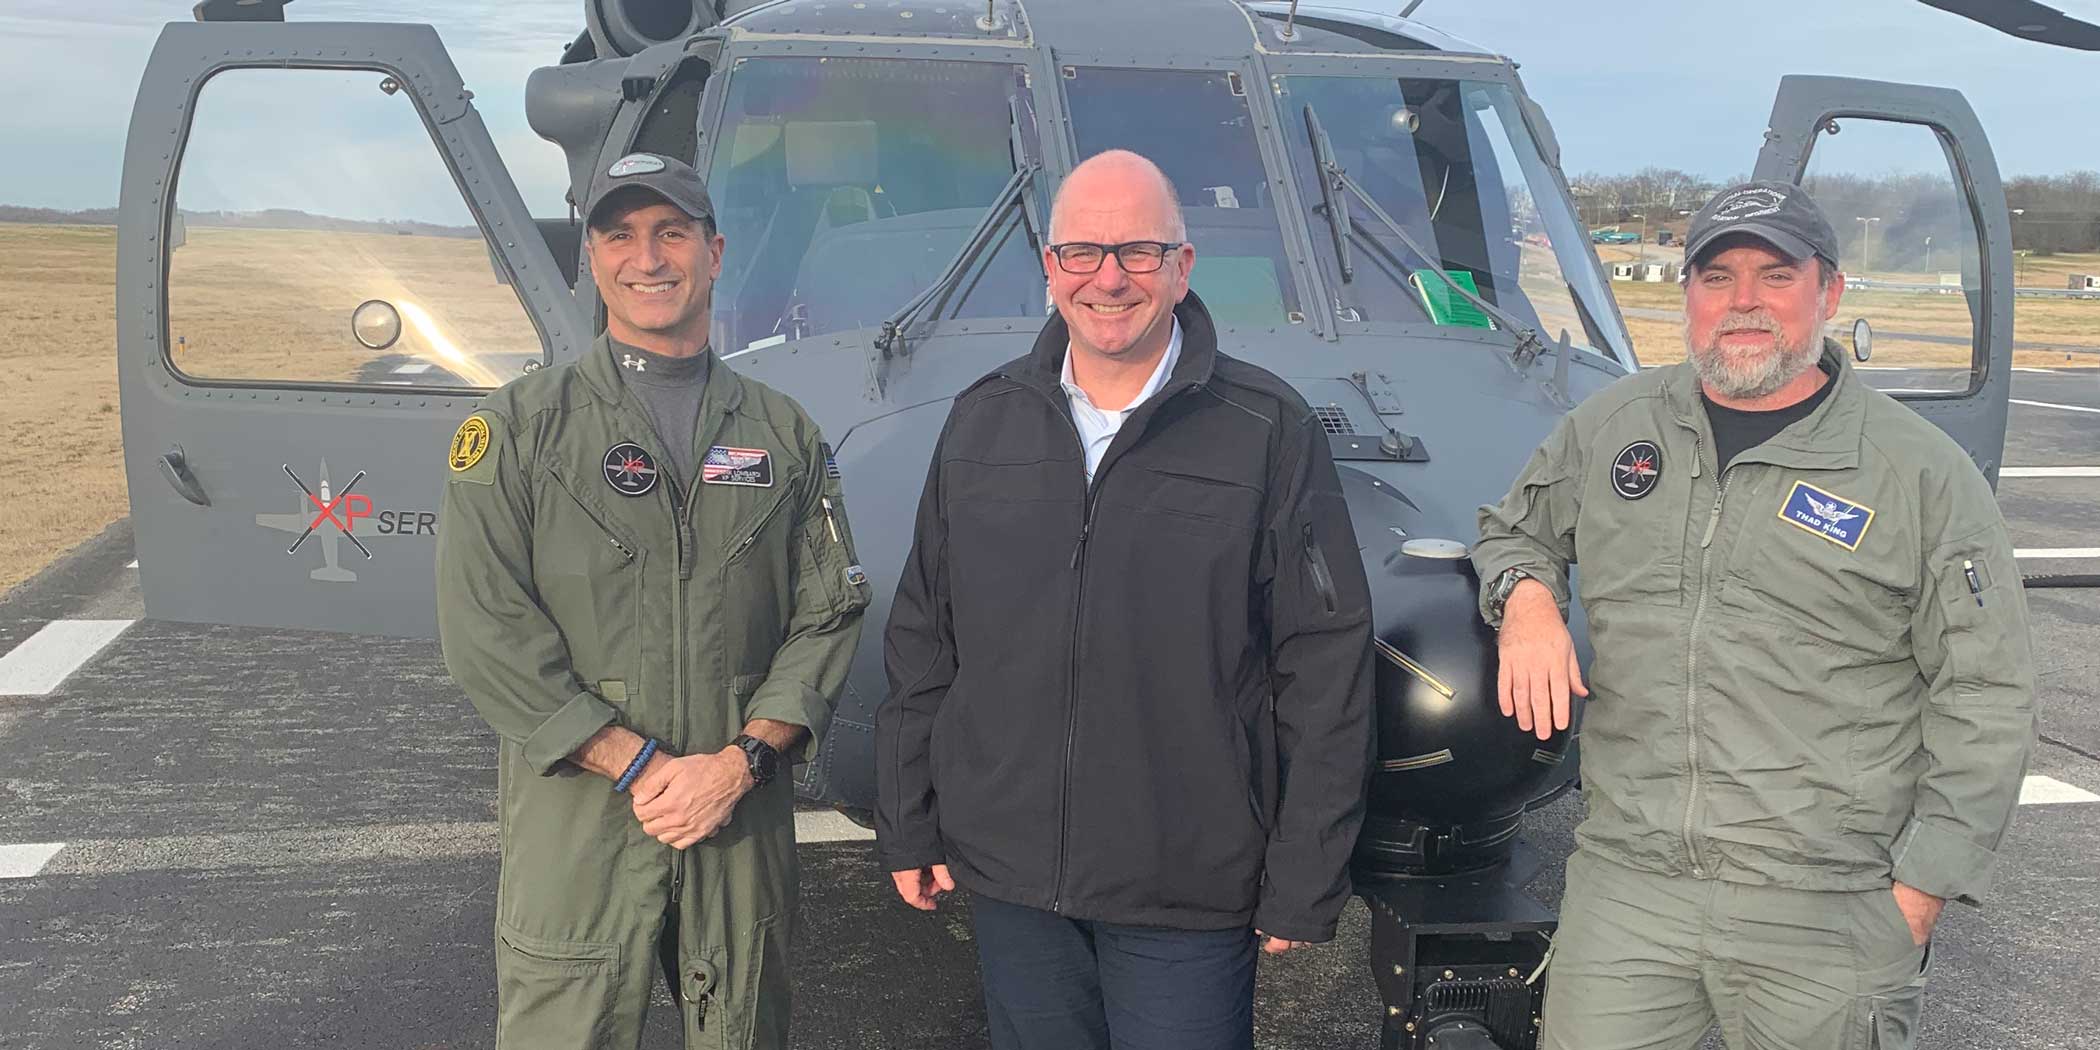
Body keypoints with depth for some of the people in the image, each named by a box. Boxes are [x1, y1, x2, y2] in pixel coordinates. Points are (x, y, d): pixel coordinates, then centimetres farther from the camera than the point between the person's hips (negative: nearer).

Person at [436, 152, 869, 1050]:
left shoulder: (783, 434, 9)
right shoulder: (520, 428, 1)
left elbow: (827, 614, 4)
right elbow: (485, 632, -7)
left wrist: (740, 761, -9)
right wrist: (641, 766, -12)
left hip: (748, 816, 3)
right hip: (577, 816, -2)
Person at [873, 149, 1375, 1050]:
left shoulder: (1270, 432, -6)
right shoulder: (983, 421, 6)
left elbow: (1326, 673, -6)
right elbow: (922, 644, 11)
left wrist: (1302, 888, -7)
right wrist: (907, 829, 9)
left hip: (1190, 904, -3)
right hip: (1007, 878, 4)